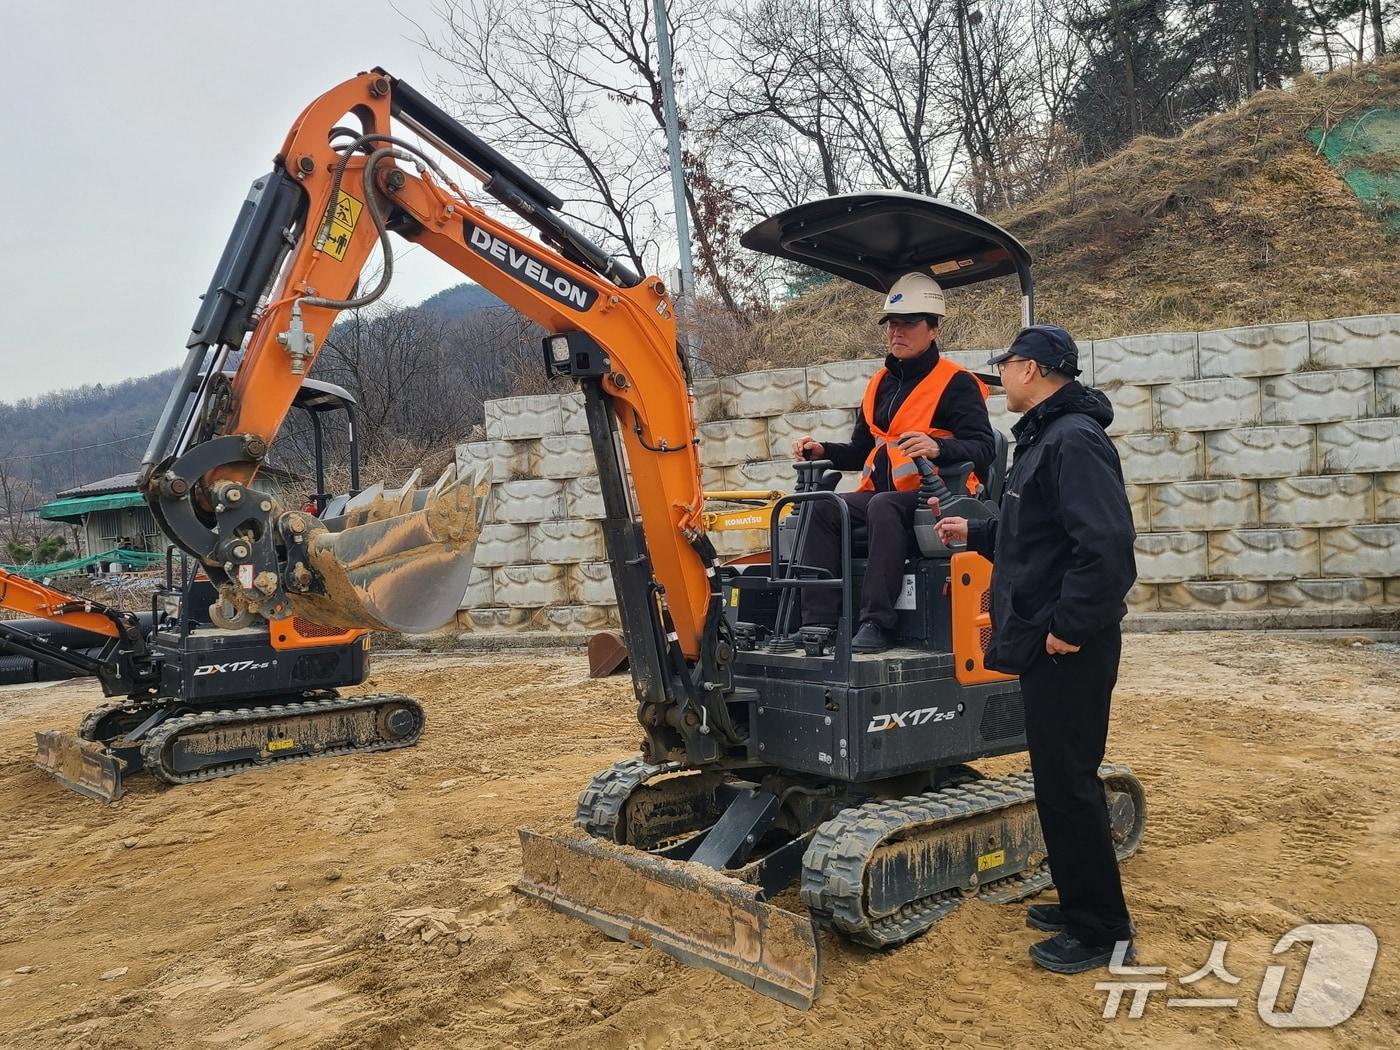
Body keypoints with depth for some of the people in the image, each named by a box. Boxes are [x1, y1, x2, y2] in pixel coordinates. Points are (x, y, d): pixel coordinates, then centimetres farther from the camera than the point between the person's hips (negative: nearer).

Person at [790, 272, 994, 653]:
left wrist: (938, 447, -33)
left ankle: (877, 623, -36)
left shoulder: (956, 383, -4)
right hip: (883, 494, 7)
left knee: (883, 506, -37)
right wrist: (823, 450, 7)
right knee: (823, 508, -18)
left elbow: (984, 448, -14)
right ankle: (818, 621, -25)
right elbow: (862, 451, 25)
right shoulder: (879, 385, 19)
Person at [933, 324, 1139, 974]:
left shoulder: (1074, 440, -18)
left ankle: (1101, 929, 12)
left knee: (1067, 780, -2)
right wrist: (974, 534, 28)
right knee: (1057, 776, 17)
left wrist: (1070, 625, -24)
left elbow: (1107, 544, -28)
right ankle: (1078, 901, 31)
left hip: (1069, 649, -10)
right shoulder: (1043, 438, 16)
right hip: (1044, 642, 10)